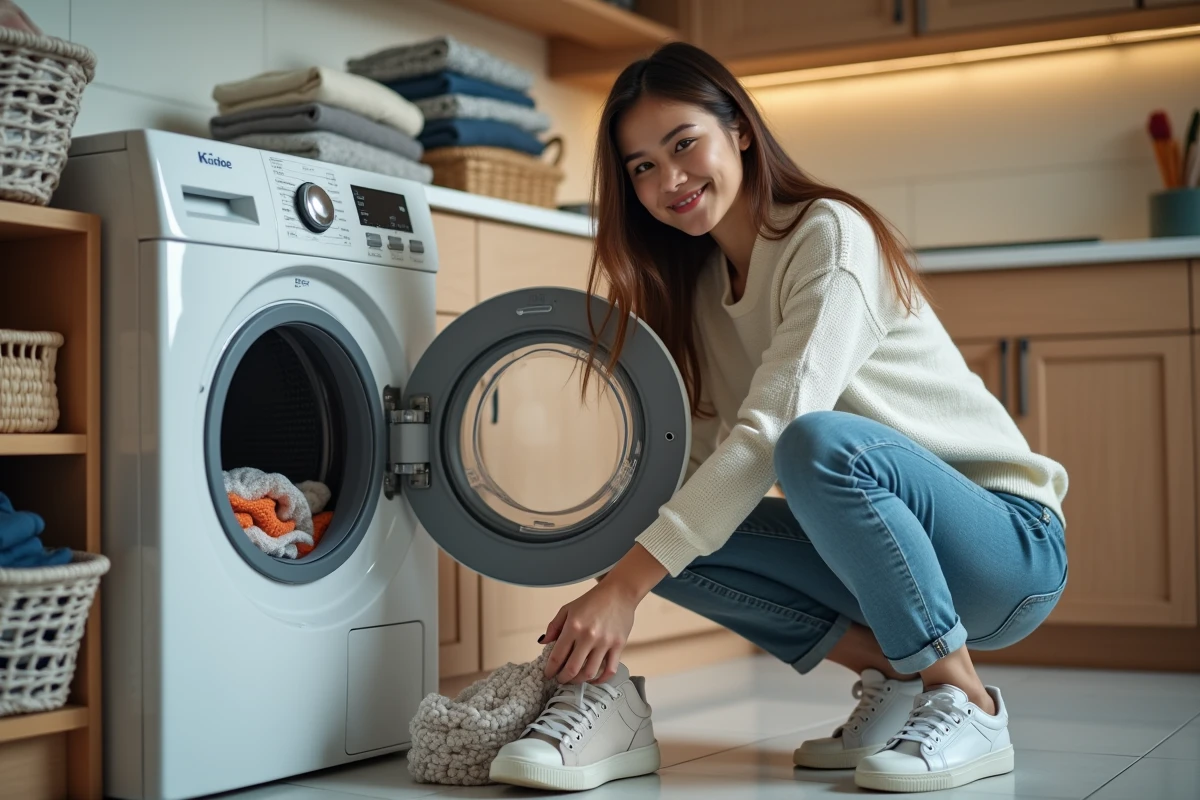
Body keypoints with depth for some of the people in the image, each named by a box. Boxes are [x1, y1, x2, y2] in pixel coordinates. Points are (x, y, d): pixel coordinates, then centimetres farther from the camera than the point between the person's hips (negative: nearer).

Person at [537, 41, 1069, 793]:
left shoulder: (829, 234, -16)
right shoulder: (697, 284, 8)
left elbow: (769, 435, -28)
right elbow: (704, 459, 3)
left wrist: (627, 585, -33)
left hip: (1010, 542, -7)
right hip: (892, 551, 7)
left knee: (819, 442, -35)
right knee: (675, 535, -13)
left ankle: (967, 704, -18)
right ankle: (890, 672, -3)